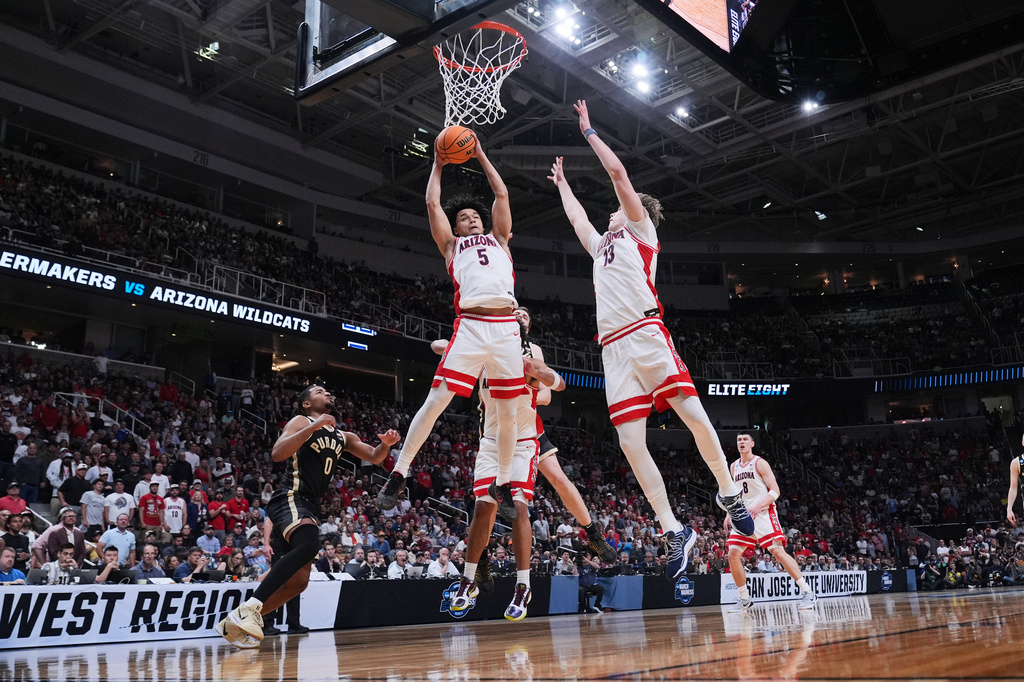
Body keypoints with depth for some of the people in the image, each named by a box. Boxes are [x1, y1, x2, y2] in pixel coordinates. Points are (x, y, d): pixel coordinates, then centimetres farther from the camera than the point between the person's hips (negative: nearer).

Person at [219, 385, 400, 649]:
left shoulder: (343, 437, 22)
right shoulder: (301, 422, 1)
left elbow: (374, 457, 23)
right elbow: (277, 454, -15)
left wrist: (386, 444, 1)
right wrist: (313, 426, -22)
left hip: (308, 508, 9)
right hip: (290, 500, -9)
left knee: (298, 581, 6)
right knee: (309, 544, -35)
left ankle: (233, 624, 14)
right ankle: (248, 609, -33)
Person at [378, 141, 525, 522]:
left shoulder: (498, 239, 28)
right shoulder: (452, 245, 24)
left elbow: (501, 195, 27)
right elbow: (432, 203, 21)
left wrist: (481, 157, 33)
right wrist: (439, 165, 32)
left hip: (506, 328, 2)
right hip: (470, 327, -2)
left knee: (507, 413, 3)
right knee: (435, 401, -7)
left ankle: (503, 485, 17)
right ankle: (399, 474, 3)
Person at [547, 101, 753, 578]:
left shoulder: (641, 230, 15)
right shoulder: (603, 247, 32)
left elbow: (618, 172, 10)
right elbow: (576, 217, 49)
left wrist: (588, 131, 20)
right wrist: (561, 181, 59)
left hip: (647, 336, -6)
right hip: (614, 349, 6)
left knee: (695, 417, -13)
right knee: (630, 444, -6)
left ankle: (729, 494, 8)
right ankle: (675, 533, -2)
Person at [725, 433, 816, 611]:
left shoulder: (760, 463, -5)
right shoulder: (734, 466, 14)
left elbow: (775, 491, -11)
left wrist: (758, 505, -26)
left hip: (763, 513, -6)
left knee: (778, 551, -17)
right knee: (733, 555, -3)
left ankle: (807, 592, -12)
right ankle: (745, 600, 9)